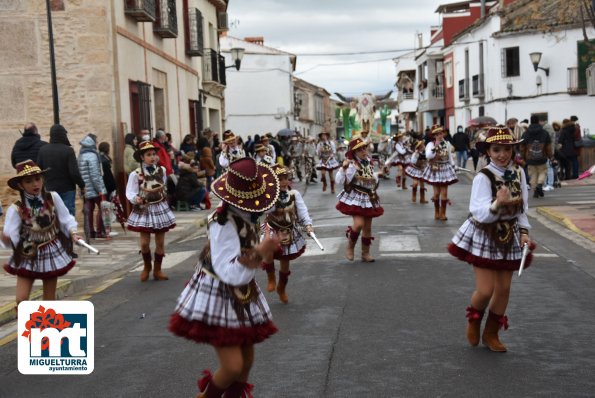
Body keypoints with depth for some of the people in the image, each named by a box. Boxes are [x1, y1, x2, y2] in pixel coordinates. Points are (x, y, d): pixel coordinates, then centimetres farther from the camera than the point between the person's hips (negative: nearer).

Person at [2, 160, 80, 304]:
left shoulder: (53, 198, -11)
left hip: (52, 252, 1)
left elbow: (66, 218, 0)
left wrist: (73, 232, -15)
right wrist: (6, 239, -40)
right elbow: (10, 236, -19)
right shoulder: (16, 208, -16)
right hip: (28, 256, -1)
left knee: (49, 299, 10)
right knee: (21, 299, -7)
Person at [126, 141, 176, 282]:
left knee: (160, 242, 5)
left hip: (160, 208, 3)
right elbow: (130, 192, -18)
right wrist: (135, 199, -33)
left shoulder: (161, 170, 0)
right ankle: (147, 266, 23)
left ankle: (157, 269, 19)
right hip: (144, 210, -3)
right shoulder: (135, 174, -12)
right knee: (145, 242, -2)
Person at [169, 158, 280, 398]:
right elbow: (229, 273, -36)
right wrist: (258, 253, -45)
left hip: (242, 296, 9)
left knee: (247, 360, 14)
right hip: (218, 297, -9)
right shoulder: (224, 224, -29)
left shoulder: (247, 216, -1)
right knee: (233, 366, -12)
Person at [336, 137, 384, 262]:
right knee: (359, 223, -21)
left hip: (369, 198, 7)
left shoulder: (368, 163, 7)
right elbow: (339, 181, -24)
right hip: (355, 198, -6)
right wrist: (343, 168, -37)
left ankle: (365, 253, 23)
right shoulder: (351, 164, -15)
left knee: (367, 227, 10)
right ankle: (350, 247, 4)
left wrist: (378, 175, 5)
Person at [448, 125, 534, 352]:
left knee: (504, 289, 10)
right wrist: (498, 204, -43)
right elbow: (480, 214, -26)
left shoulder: (518, 173, -3)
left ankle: (491, 333, 30)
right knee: (485, 290, -5)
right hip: (485, 236, -5)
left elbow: (522, 208, 7)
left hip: (509, 236, 5)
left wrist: (524, 232, -3)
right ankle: (473, 321, 28)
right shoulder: (484, 177, -19)